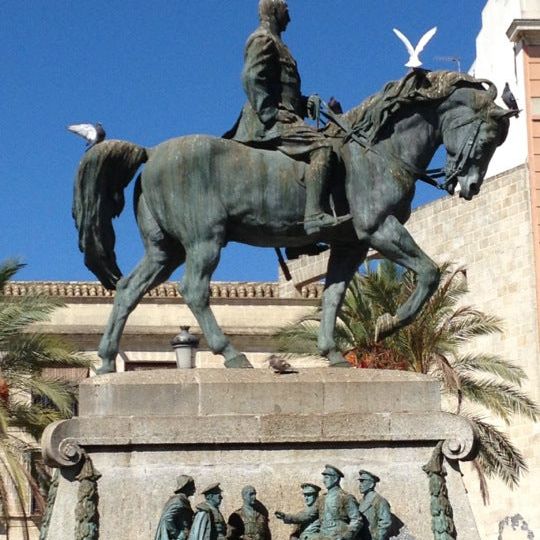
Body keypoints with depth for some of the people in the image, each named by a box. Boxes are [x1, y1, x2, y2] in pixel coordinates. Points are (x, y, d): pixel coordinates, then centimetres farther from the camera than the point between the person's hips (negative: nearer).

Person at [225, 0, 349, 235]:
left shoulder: (273, 42, 29)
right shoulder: (262, 39, -2)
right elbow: (251, 78, -17)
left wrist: (305, 101, 13)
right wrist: (271, 114, -21)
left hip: (275, 117, 11)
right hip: (268, 121, -11)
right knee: (321, 146, -26)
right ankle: (314, 215, -37)